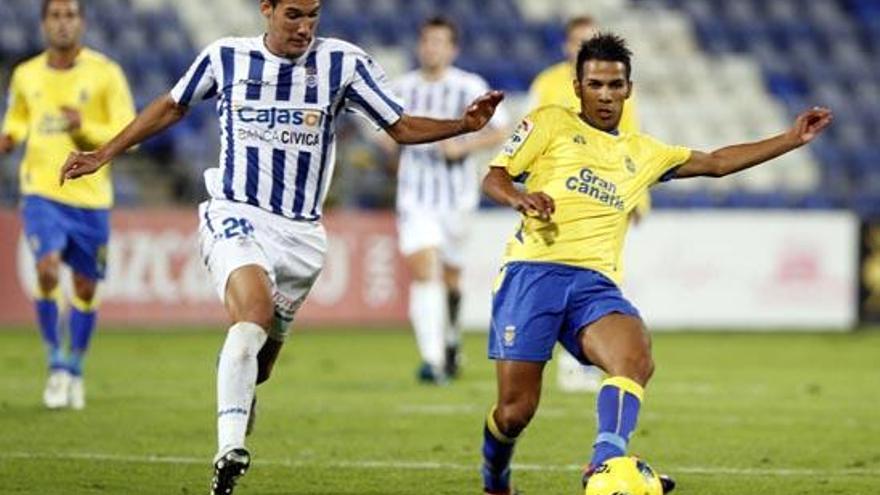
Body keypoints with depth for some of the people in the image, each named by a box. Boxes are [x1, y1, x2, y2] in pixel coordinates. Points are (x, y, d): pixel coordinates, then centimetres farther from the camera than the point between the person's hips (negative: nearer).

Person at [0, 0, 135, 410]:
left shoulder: (105, 73, -3)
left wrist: (85, 129, -22)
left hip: (90, 196, 0)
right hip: (42, 191, 0)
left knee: (85, 288, 8)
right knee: (47, 271, -20)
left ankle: (75, 369, 29)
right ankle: (56, 364, -4)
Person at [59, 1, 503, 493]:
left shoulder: (343, 62, -1)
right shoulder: (225, 56, 0)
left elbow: (402, 127, 2)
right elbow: (171, 107, 16)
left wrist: (464, 124, -15)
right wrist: (103, 155, 18)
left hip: (301, 232, 2)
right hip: (236, 215, -2)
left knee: (264, 350, 5)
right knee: (255, 312, -29)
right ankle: (230, 452, -36)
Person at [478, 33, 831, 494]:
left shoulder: (642, 153, 26)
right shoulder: (550, 123, 13)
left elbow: (716, 162, 32)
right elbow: (493, 177, 6)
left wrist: (792, 139, 26)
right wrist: (518, 198, -17)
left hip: (596, 284, 3)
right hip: (534, 271, -3)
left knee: (636, 358, -32)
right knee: (515, 412, -8)